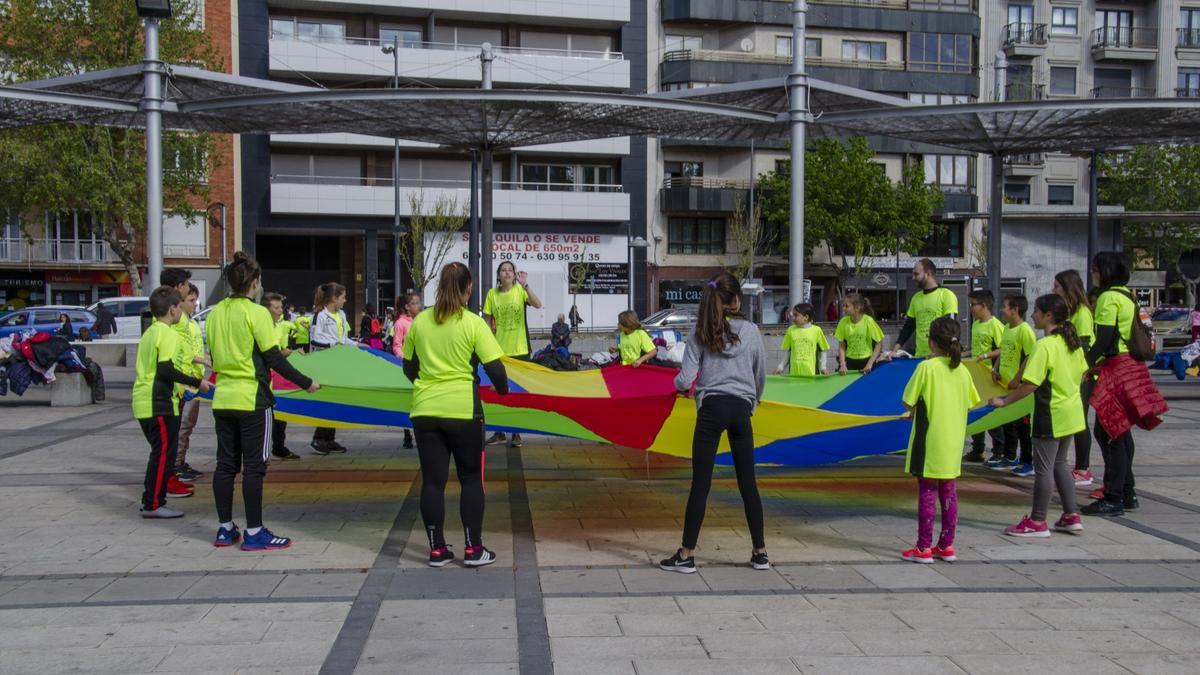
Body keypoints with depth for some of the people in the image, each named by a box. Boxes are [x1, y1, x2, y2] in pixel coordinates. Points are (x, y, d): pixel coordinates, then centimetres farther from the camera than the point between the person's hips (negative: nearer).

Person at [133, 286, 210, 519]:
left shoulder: (149, 332, 16)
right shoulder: (168, 334, -13)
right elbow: (166, 370, -21)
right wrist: (197, 383, -15)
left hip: (143, 402, 10)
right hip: (159, 404, -10)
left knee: (159, 452, 17)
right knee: (164, 454, -3)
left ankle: (150, 500, 21)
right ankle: (154, 505, -2)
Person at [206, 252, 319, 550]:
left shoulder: (215, 313, 7)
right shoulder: (256, 312, -12)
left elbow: (214, 358, 14)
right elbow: (273, 359, -13)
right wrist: (305, 382, -6)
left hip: (222, 399, 6)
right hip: (252, 400, -6)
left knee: (225, 464, 11)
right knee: (253, 466, -1)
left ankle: (225, 529, 18)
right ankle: (254, 533, 2)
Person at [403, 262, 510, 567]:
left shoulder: (419, 321, 4)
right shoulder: (473, 324, -8)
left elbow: (409, 368, 13)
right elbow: (495, 369, -10)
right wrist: (503, 390, 10)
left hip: (425, 411, 3)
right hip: (463, 410, -3)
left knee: (432, 481, 9)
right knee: (471, 479, 10)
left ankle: (437, 550, 14)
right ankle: (473, 550, 11)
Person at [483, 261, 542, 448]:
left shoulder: (520, 290, -5)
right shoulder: (492, 294, 1)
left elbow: (538, 305, -23)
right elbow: (488, 322, 5)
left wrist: (525, 285, -32)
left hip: (520, 350, -2)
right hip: (499, 350, 2)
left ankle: (516, 433, 18)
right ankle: (499, 432, 21)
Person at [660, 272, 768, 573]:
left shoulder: (700, 332, -1)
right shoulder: (751, 330, 3)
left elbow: (686, 381, -5)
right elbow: (761, 376, 13)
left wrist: (676, 382, 18)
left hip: (712, 407, -2)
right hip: (741, 408, 2)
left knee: (701, 483, 1)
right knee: (747, 482, 10)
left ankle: (687, 554, 4)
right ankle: (760, 552, 17)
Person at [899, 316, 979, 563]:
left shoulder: (926, 367, -14)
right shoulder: (962, 370, 2)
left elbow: (908, 403, -11)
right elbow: (970, 403, 10)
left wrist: (916, 410, 9)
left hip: (929, 439, -5)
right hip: (953, 441, 5)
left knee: (927, 492, 1)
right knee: (949, 492, 13)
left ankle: (924, 548, 5)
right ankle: (946, 546, 18)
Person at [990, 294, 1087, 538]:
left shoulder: (1044, 346, -21)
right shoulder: (1072, 341, 4)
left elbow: (1031, 384, -24)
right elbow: (1082, 375, 13)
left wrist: (1004, 401, -16)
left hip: (1051, 415, -8)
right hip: (1071, 412, 9)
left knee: (1043, 467, 1)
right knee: (1059, 463, 19)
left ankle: (1037, 522, 9)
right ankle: (1071, 516, 22)